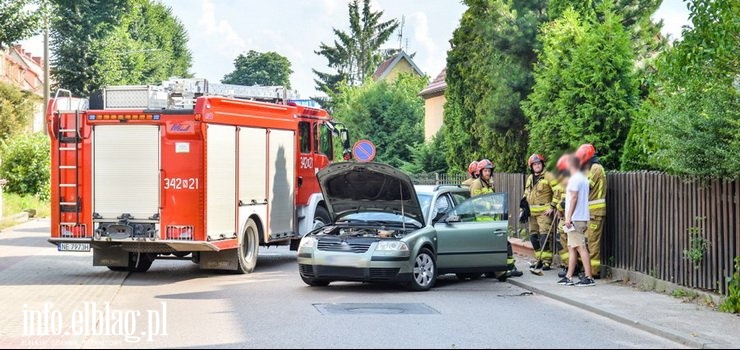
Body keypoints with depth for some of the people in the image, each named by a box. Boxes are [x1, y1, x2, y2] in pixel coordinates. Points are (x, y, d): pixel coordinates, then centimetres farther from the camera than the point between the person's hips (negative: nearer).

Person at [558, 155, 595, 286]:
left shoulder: (574, 179, -11)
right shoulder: (583, 178, 18)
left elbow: (574, 198, -18)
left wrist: (568, 217, -19)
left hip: (576, 218, -10)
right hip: (582, 217, 10)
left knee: (580, 247, -10)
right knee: (572, 248, 12)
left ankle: (589, 277, -12)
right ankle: (568, 277, 14)